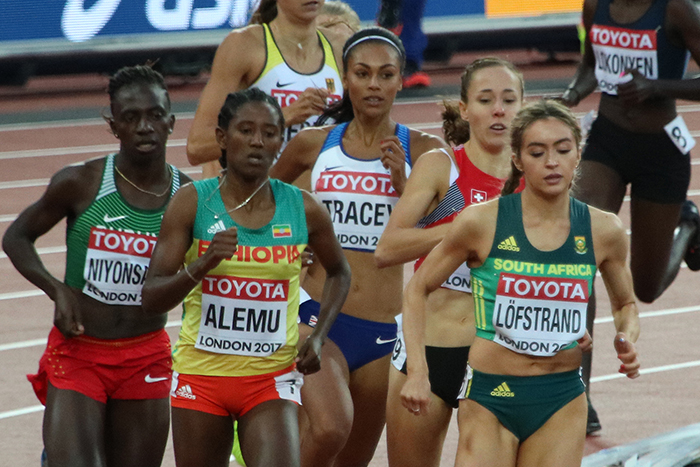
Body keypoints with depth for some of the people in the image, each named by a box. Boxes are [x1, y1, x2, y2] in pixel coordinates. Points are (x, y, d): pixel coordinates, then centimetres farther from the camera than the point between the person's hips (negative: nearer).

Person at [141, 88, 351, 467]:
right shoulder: (192, 203, -7)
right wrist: (201, 266, -28)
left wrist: (318, 336, 5)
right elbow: (151, 299, -11)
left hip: (271, 380, 0)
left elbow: (338, 272, 19)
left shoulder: (304, 210, -2)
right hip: (201, 375, 0)